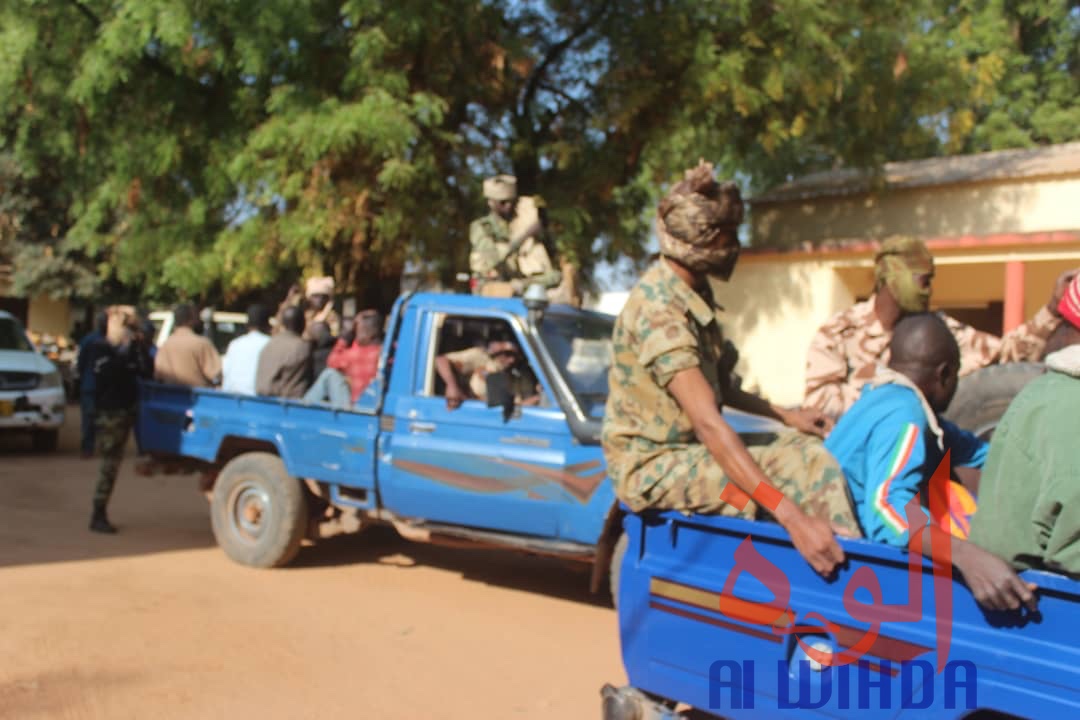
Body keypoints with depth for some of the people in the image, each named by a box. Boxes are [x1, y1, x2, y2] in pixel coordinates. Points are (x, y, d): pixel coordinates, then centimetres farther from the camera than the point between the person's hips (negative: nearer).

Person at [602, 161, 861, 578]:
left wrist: (787, 415, 12)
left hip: (688, 450, 9)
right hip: (653, 466, -9)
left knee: (815, 458, -1)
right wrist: (791, 516, -38)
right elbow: (707, 422, -32)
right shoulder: (659, 308, -23)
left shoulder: (695, 293, 7)